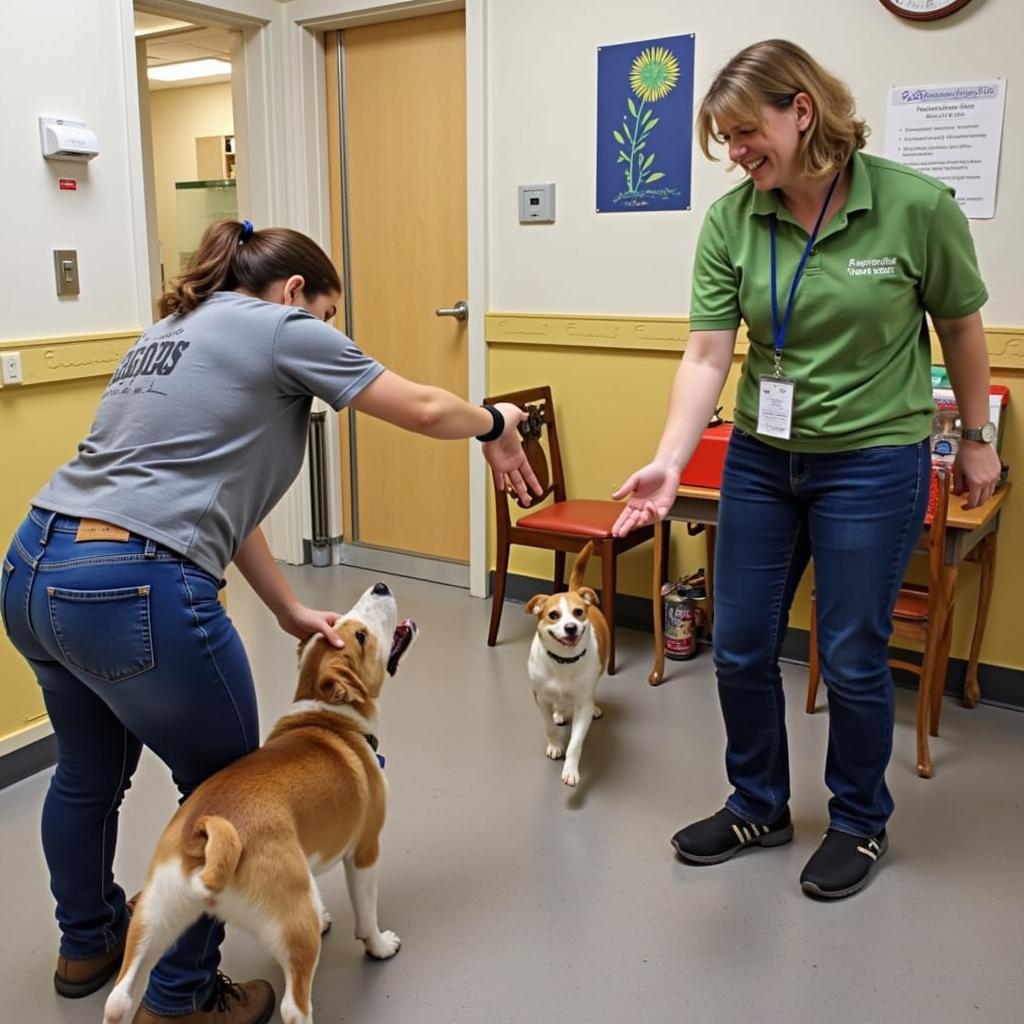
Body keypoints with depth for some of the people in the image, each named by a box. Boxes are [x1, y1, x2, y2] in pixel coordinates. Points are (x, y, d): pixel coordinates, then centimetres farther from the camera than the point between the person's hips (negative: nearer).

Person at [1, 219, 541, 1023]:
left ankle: (87, 943, 54)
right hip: (134, 592, -9)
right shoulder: (280, 328, -1)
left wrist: (291, 611, 21)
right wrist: (494, 424, 21)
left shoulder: (172, 332, 23)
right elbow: (424, 410, -1)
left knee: (89, 773, 30)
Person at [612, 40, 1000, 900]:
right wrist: (668, 462, -23)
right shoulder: (730, 222, -6)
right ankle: (758, 806, 34)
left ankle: (861, 823, 31)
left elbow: (961, 326, 0)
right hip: (762, 459, 4)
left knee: (852, 657, 5)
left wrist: (976, 438, 8)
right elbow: (707, 353, -10)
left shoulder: (916, 206, -13)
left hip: (873, 462, -3)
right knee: (740, 648, 11)